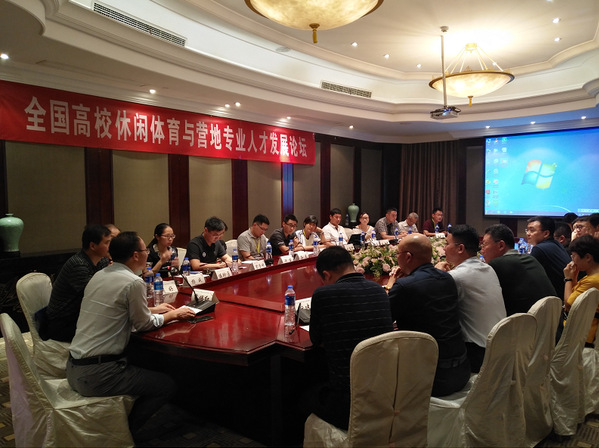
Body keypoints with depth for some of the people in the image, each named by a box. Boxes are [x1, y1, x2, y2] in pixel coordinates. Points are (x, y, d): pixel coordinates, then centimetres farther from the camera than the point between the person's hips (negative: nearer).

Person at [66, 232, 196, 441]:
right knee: (167, 385, 4)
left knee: (140, 364, 28)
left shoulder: (99, 275, 8)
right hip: (97, 374, -9)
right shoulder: (133, 282, -18)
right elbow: (144, 324, -7)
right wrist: (174, 314, 9)